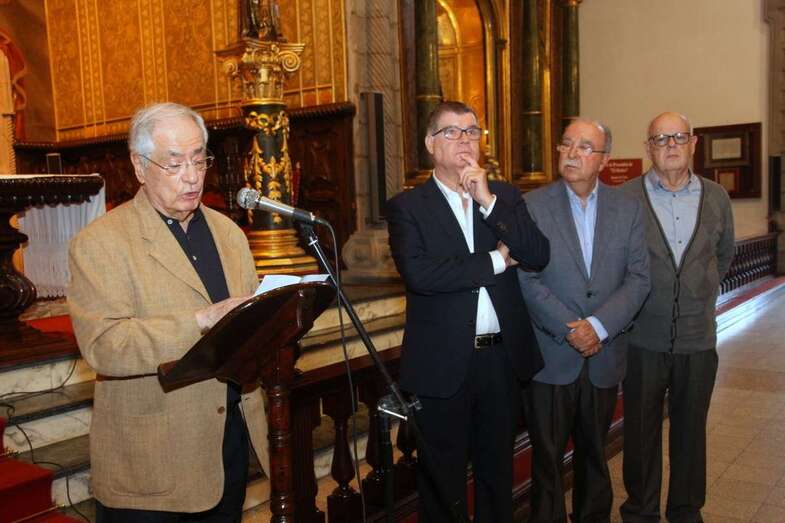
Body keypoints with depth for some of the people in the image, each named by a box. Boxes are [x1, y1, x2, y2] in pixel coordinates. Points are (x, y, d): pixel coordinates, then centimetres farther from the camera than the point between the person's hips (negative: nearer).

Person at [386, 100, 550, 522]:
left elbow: (538, 257, -6)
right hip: (443, 364, -3)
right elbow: (419, 273, -20)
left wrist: (488, 201, -14)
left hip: (502, 357, 4)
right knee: (443, 482, 12)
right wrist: (495, 261, -13)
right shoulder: (407, 206, -4)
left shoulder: (505, 196, 7)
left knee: (497, 471, 20)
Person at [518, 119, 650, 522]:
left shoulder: (628, 209, 4)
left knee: (594, 455, 18)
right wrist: (570, 330, -16)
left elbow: (638, 278, -2)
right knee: (547, 457, 9)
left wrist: (598, 326, -15)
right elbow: (527, 280, -10)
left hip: (604, 356, 3)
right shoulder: (532, 206, -4)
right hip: (551, 357, -2)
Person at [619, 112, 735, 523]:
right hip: (643, 338, -2)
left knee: (691, 429, 13)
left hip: (698, 338, 2)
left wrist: (703, 291, 14)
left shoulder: (716, 198, 4)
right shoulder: (625, 197, -6)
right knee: (641, 430, 10)